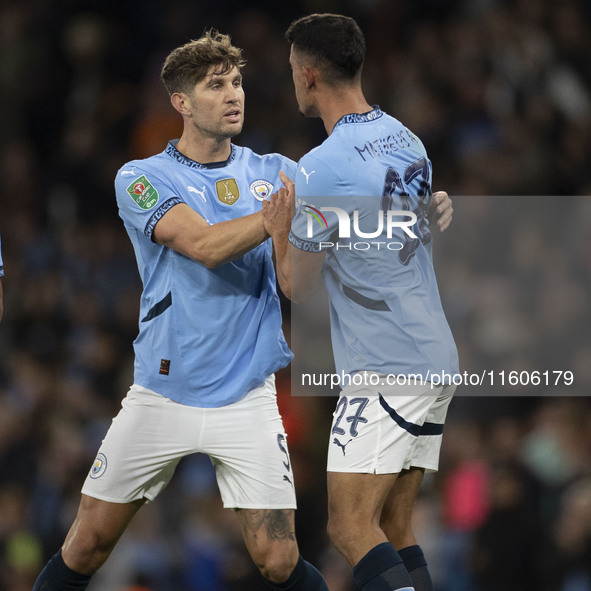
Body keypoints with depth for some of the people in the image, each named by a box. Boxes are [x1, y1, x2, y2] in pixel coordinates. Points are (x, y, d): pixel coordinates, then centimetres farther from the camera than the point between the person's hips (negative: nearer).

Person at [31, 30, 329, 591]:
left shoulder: (272, 172, 7)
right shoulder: (141, 179, -2)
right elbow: (207, 246, -18)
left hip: (245, 399, 1)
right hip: (159, 396, -1)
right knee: (86, 545, 4)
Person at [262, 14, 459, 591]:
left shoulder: (321, 169, -15)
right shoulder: (404, 138, 10)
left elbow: (296, 287, -5)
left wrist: (280, 231, 14)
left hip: (385, 370, -9)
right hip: (437, 359, 9)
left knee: (351, 527, -12)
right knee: (395, 529, 11)